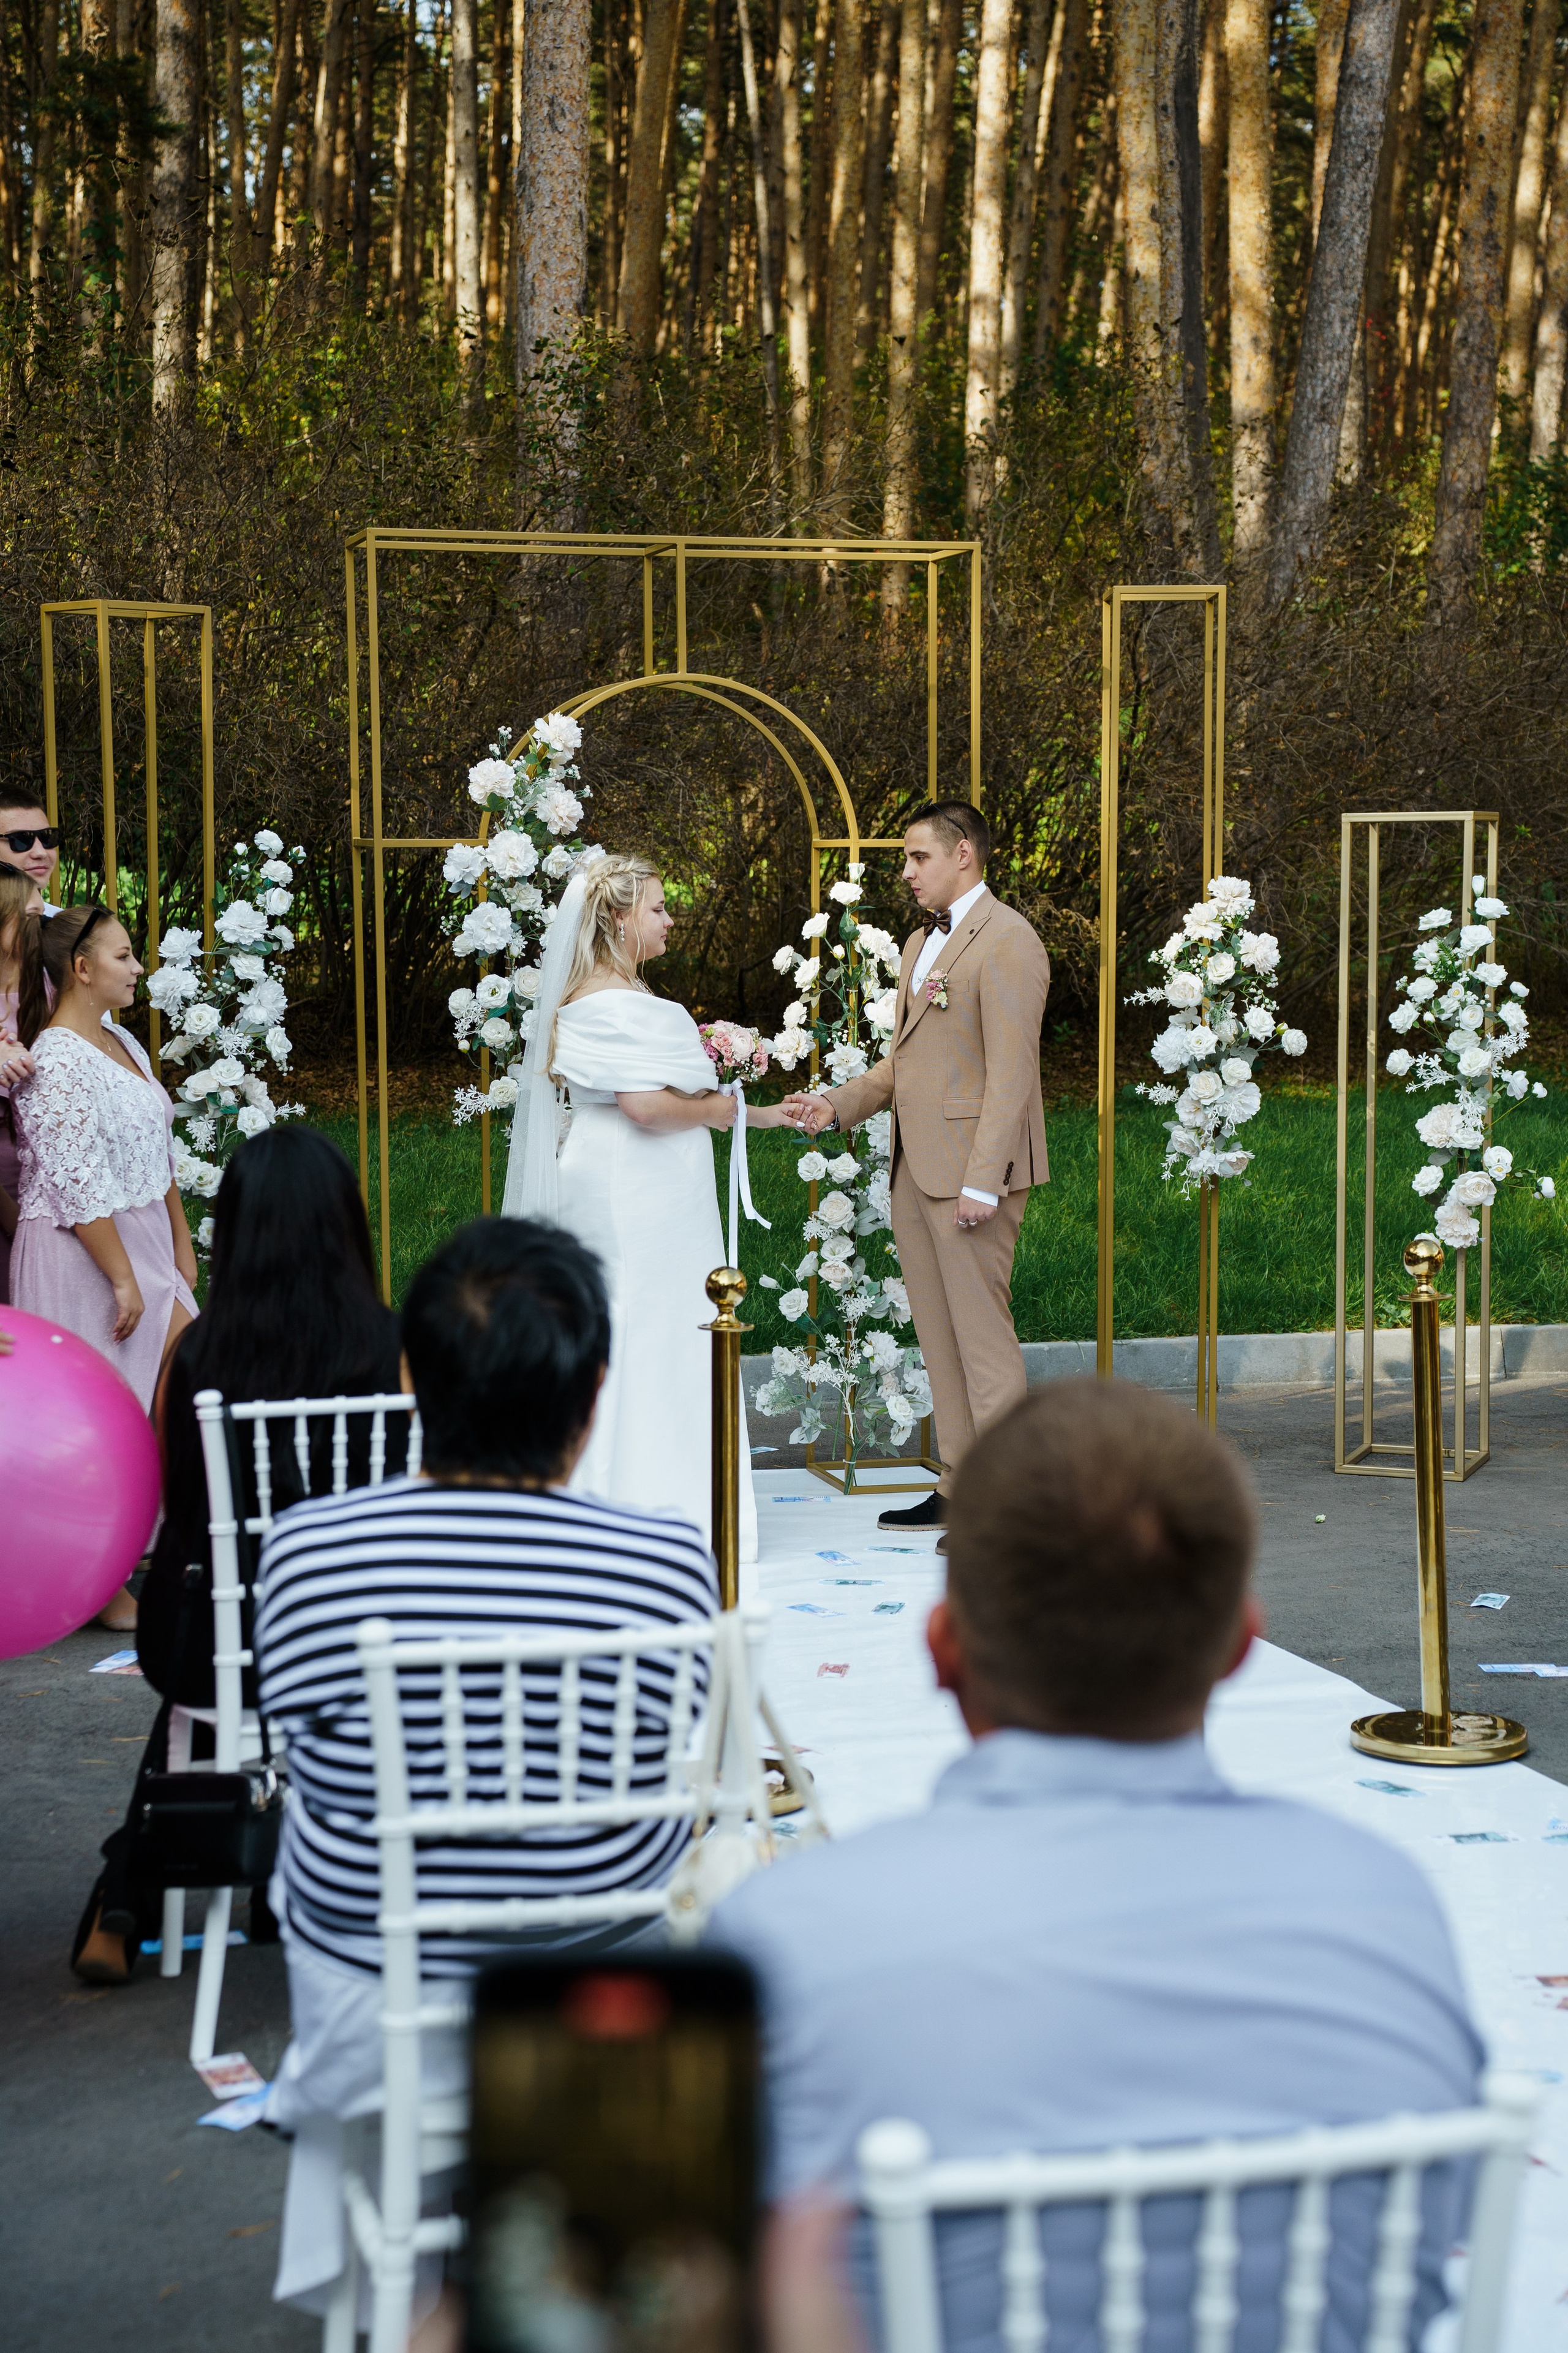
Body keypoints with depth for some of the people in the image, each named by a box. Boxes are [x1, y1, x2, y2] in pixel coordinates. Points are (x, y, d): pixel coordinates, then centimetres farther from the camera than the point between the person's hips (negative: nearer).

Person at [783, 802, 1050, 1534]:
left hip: (970, 1171, -9)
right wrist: (838, 1106, 7)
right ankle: (958, 1490, 17)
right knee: (939, 1336, 11)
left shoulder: (1007, 941, -9)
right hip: (915, 1171, 9)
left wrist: (982, 1182, -20)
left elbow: (1011, 1072, -15)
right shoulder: (919, 944, 21)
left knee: (982, 1335, -6)